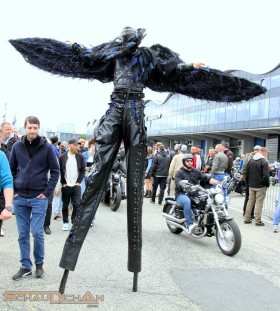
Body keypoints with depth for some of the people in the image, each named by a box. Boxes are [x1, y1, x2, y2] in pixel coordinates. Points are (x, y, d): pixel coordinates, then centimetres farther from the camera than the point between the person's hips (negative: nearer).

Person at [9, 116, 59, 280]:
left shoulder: (47, 147, -4)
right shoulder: (17, 146, 3)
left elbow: (55, 171, -2)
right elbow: (11, 170, 11)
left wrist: (47, 192, -8)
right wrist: (12, 191, 3)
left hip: (39, 197, -3)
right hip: (20, 197, 3)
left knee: (37, 232, -2)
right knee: (23, 234, 9)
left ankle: (39, 263, 20)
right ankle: (25, 266, 21)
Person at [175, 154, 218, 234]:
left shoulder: (196, 172, 19)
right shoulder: (179, 173, 3)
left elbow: (206, 178, 6)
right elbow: (179, 184, -14)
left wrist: (217, 183, -12)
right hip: (182, 195, -4)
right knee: (187, 201, -39)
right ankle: (189, 225, -42)